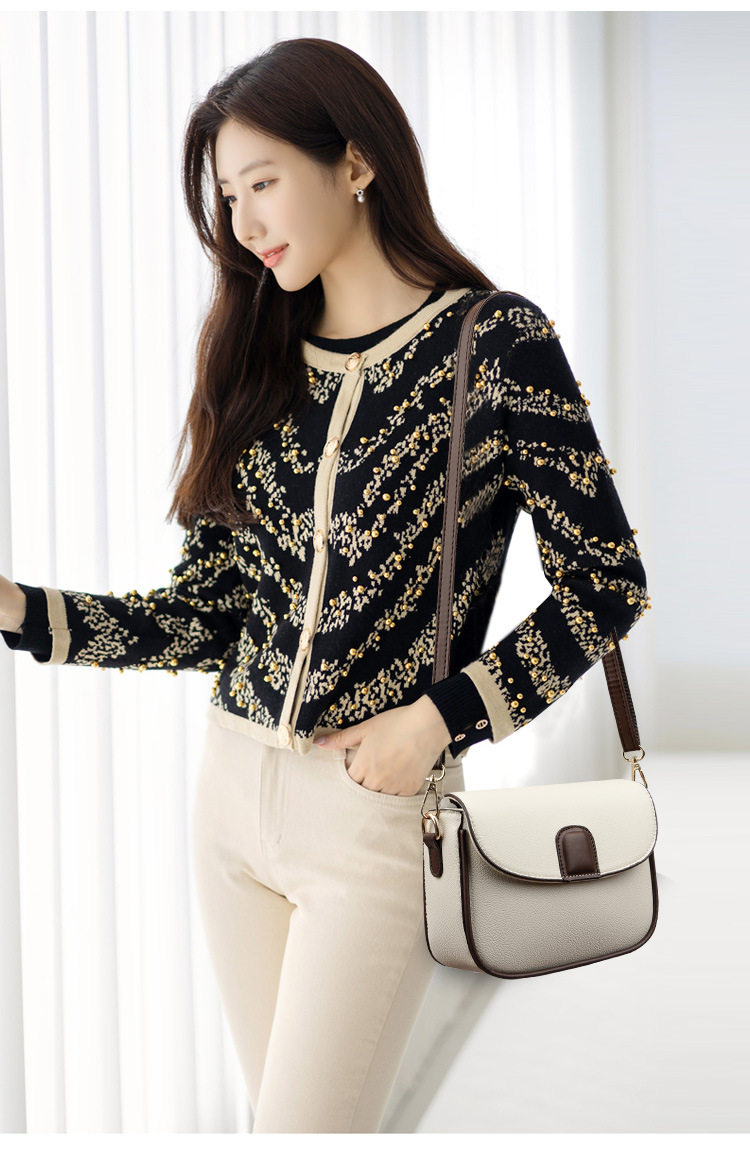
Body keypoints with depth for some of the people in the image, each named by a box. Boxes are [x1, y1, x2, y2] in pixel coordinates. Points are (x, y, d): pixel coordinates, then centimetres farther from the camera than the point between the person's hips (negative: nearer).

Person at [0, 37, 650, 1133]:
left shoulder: (497, 343, -8)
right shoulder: (256, 364, 8)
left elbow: (607, 582, -6)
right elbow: (203, 615, 7)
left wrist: (438, 719, -13)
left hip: (377, 807, -5)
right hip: (233, 790, 6)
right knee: (276, 1109, 14)